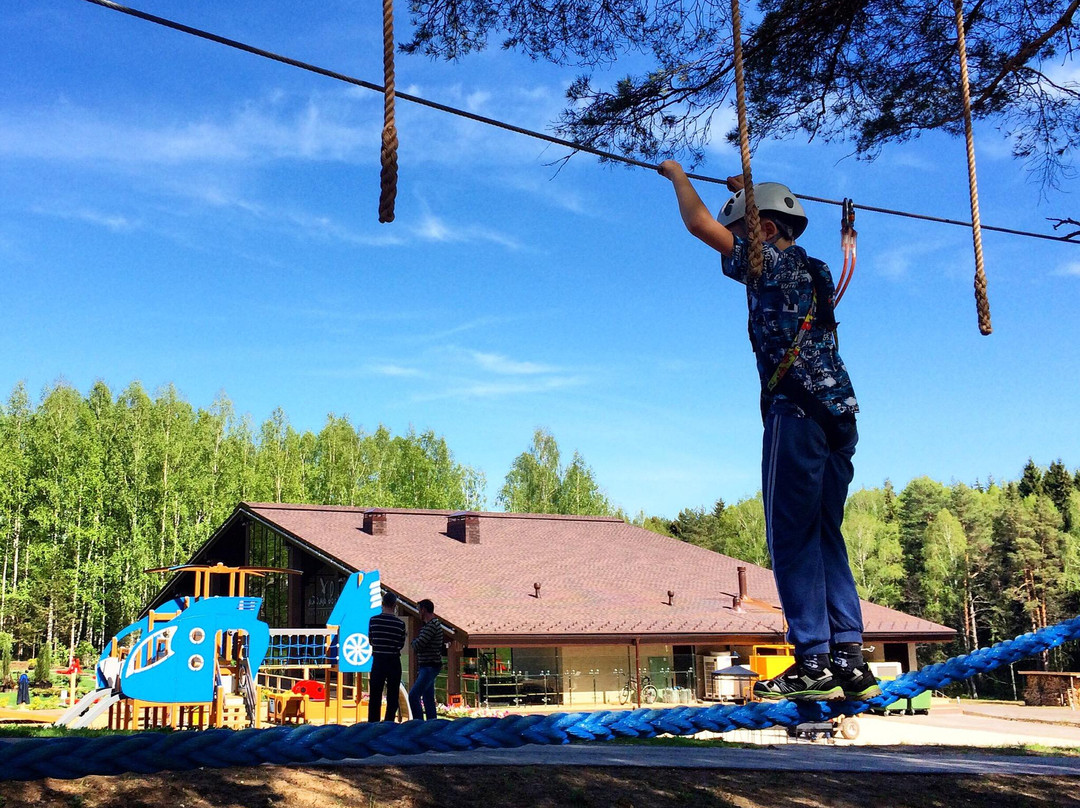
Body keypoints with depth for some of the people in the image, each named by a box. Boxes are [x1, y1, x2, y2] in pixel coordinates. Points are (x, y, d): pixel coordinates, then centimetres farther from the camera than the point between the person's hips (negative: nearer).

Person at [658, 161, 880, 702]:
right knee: (825, 536, 8)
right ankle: (849, 659, 3)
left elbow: (699, 223, 0)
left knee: (792, 535, -8)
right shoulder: (815, 271, 23)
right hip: (838, 413, 8)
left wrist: (678, 176, 17)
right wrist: (750, 193, 53)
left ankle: (813, 661, -11)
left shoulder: (769, 261, 0)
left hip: (797, 409, -8)